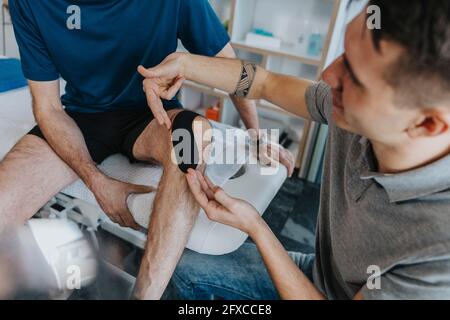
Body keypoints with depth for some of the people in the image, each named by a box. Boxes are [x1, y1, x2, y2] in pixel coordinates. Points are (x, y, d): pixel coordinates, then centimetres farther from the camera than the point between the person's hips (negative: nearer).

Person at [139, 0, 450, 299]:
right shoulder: (354, 113, -24)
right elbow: (267, 83, -8)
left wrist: (254, 227, -27)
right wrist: (183, 63, -13)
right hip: (319, 273, 4)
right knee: (187, 266, 8)